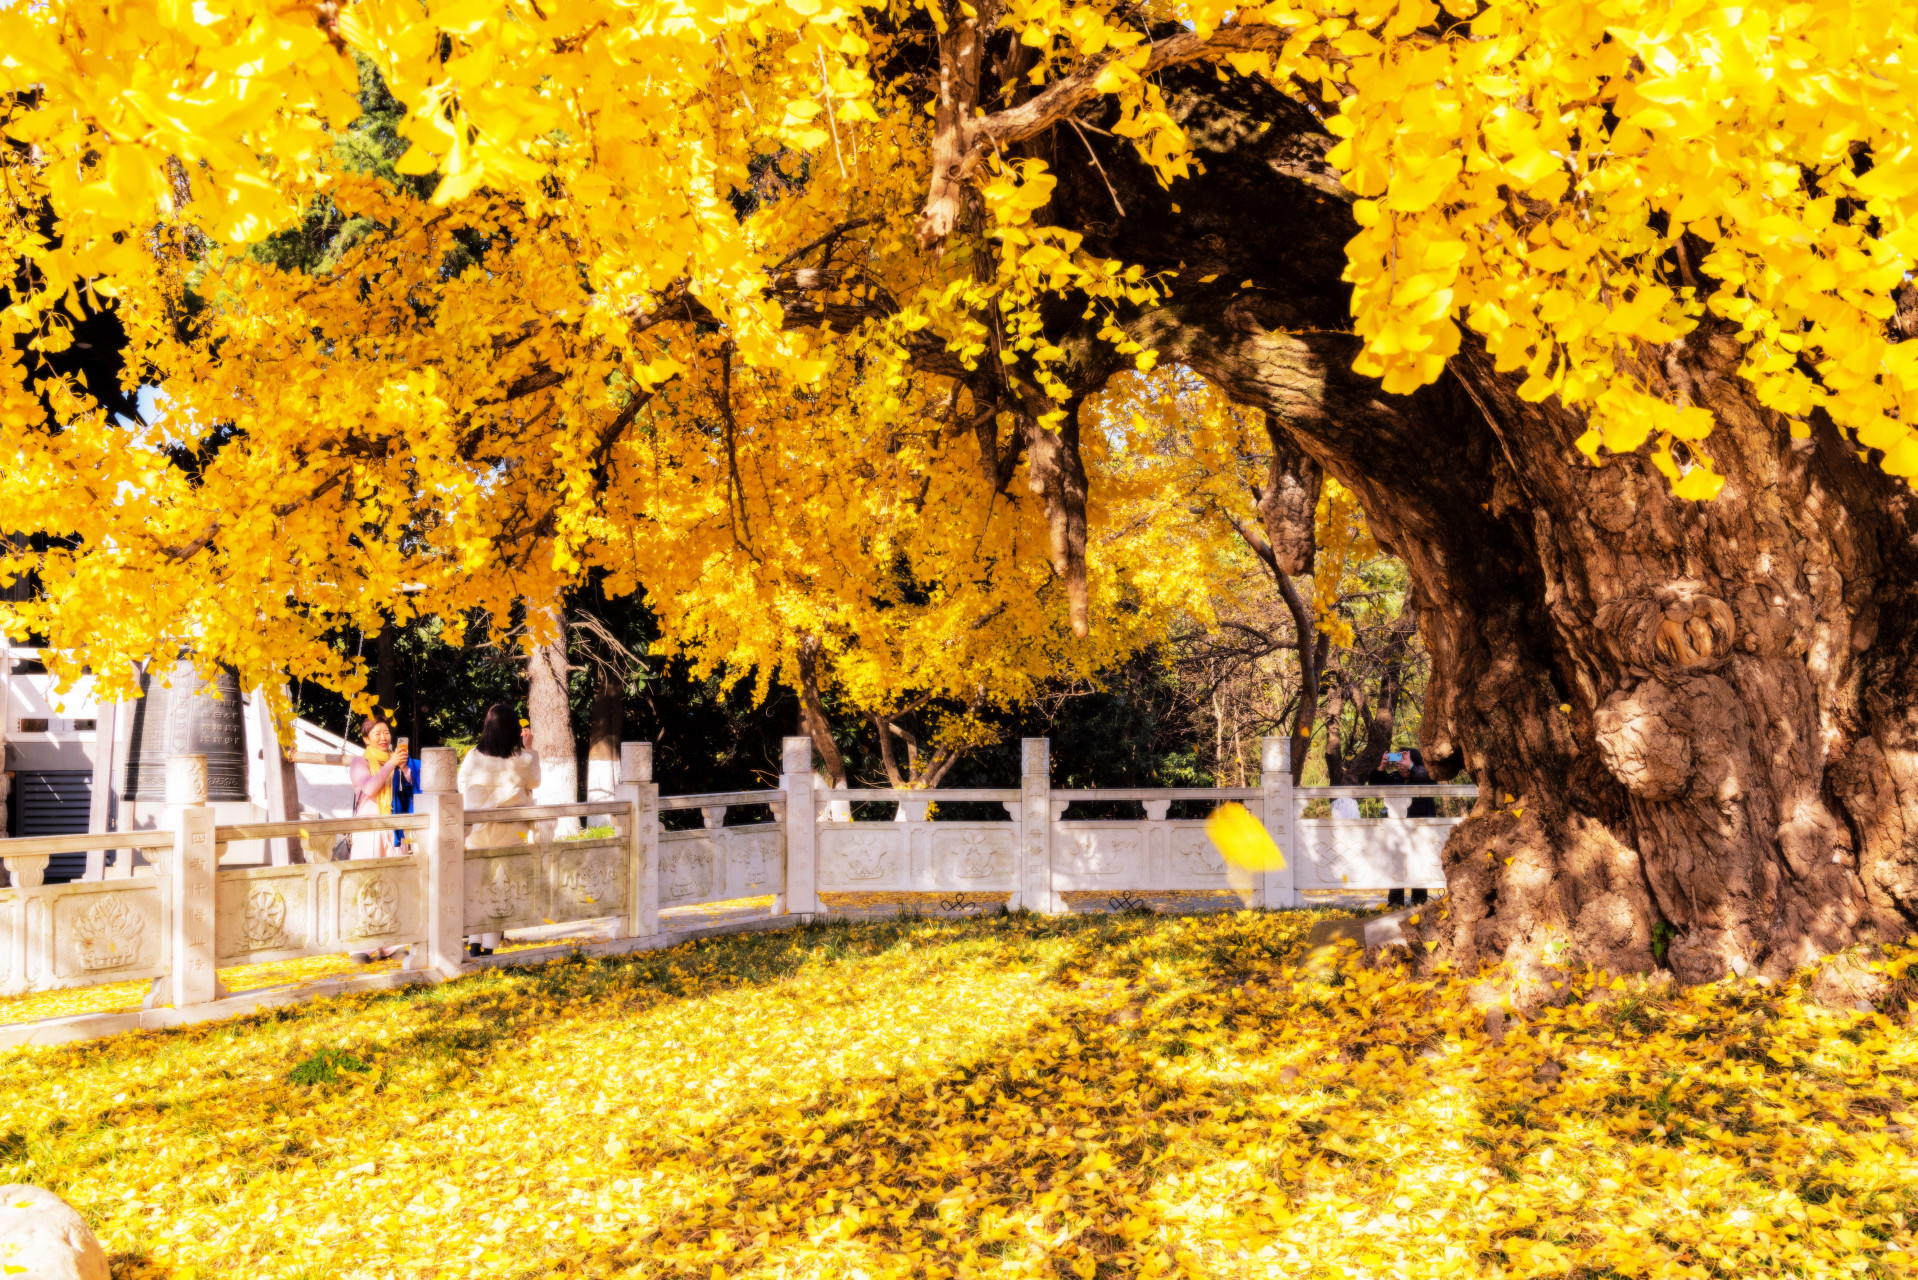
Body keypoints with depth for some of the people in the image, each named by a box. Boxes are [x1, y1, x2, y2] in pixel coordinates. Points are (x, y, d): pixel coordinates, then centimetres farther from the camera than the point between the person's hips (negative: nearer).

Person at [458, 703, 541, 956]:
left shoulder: (473, 757, -6)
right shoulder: (521, 759, -9)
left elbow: (462, 786, 6)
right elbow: (533, 781, 11)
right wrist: (529, 748, 15)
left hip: (477, 830, 1)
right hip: (509, 831, -1)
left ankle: (475, 942, 11)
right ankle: (490, 944, 4)